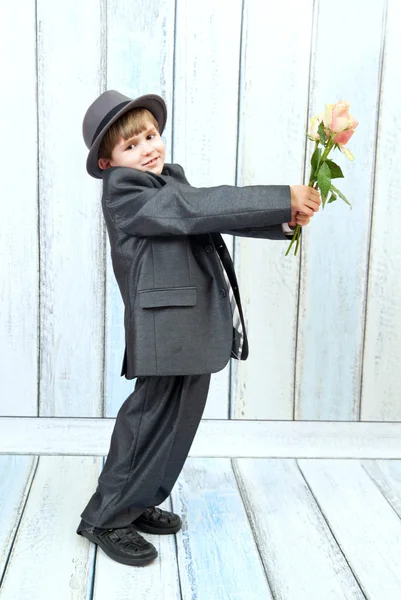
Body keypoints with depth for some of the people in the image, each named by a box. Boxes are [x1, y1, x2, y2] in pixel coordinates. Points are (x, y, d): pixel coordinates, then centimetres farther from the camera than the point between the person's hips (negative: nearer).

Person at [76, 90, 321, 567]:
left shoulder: (172, 178, 16)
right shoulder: (124, 193, -13)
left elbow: (214, 215, 13)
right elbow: (199, 209, -22)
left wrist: (282, 221, -2)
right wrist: (283, 198, -21)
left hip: (195, 325, 9)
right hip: (165, 326, -9)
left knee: (178, 417, 16)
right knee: (153, 418, -2)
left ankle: (138, 503, 32)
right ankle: (105, 518, 15)